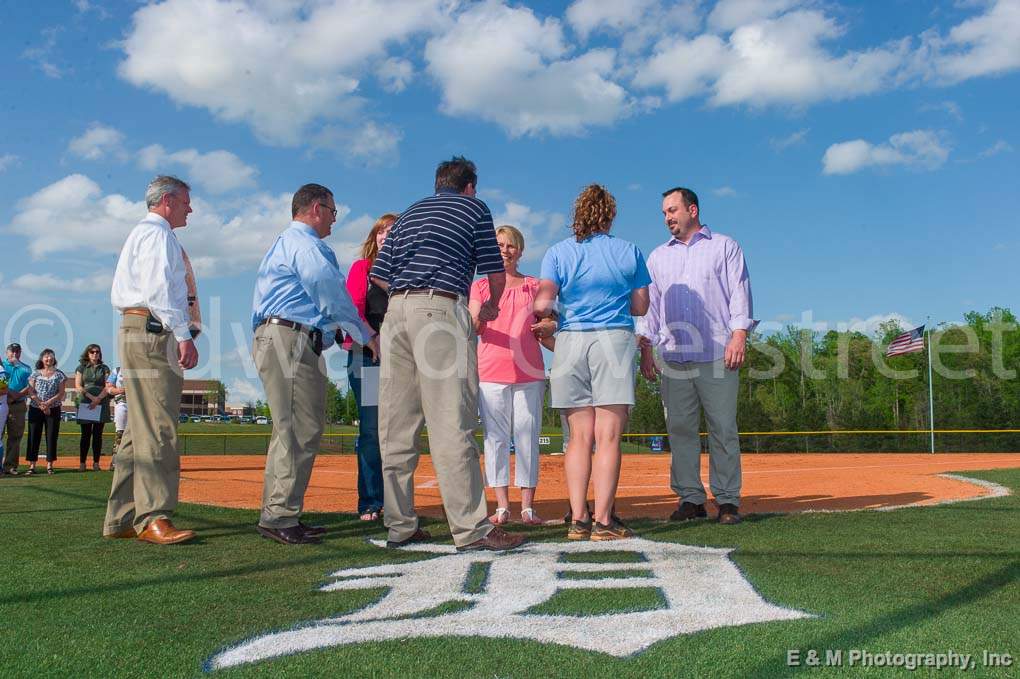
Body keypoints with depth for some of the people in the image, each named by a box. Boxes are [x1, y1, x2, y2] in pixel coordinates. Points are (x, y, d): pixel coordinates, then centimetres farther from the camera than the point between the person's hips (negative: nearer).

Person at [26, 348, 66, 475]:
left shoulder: (59, 374, 6)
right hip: (35, 409, 0)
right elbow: (31, 392, -1)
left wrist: (48, 403, -13)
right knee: (34, 436, 0)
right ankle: (32, 465, 2)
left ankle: (49, 465, 6)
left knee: (52, 436, 0)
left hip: (53, 409, 0)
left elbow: (61, 393, 0)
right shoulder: (35, 373, 7)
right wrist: (41, 404, -13)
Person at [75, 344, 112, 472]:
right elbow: (78, 386, 2)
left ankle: (96, 463, 4)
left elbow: (107, 387, 2)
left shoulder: (104, 368, 11)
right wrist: (91, 396, -12)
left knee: (98, 434, 1)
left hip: (101, 404, 1)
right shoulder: (82, 368, 11)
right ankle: (82, 463, 0)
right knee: (85, 434, -1)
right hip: (85, 403, -1)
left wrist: (98, 399, -13)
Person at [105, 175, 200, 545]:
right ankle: (153, 518, -15)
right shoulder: (157, 233, -4)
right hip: (153, 332, -10)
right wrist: (184, 335, -21)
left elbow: (118, 293, 26)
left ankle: (121, 519, 12)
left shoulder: (139, 234, 28)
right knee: (158, 428, -13)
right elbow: (159, 289, -17)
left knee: (140, 428, 9)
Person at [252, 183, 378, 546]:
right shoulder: (307, 245, -6)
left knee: (290, 430, 12)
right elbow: (333, 297, -8)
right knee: (302, 430, -12)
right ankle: (281, 516, -11)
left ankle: (276, 515, 16)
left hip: (273, 337, 11)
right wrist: (368, 336, 3)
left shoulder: (285, 242, 28)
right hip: (292, 339, -11)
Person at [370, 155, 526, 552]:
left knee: (397, 427, 6)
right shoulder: (475, 208, 13)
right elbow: (496, 273, 10)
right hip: (441, 309, -6)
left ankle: (400, 527, 10)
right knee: (452, 425, -9)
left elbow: (379, 274, 20)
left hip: (395, 310, 6)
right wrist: (491, 307, 29)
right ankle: (471, 529, -8)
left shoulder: (409, 213, 26)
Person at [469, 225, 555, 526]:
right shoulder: (480, 285, 12)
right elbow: (473, 328, 0)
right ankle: (502, 506, 4)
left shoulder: (534, 285, 15)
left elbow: (549, 325, 18)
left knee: (528, 438, 0)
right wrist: (481, 315, -23)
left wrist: (548, 328, -6)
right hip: (491, 372, -1)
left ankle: (527, 506, 4)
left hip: (529, 371, 1)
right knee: (495, 437, -1)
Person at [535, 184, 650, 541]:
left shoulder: (557, 253, 6)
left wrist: (544, 313, 18)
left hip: (570, 342, 2)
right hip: (614, 340, -2)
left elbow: (543, 305, -4)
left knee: (580, 436, 6)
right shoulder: (629, 252, 7)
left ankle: (578, 519, 4)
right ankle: (603, 521, -4)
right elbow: (640, 307, 10)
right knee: (608, 437, -2)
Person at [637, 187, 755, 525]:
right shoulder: (657, 256, 22)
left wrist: (739, 336, -11)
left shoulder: (725, 247, 12)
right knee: (680, 428, 0)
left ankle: (728, 500, 2)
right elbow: (649, 304, 19)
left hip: (717, 356, -3)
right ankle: (690, 498, 7)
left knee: (723, 429, -4)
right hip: (673, 357, 4)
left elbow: (740, 293, 3)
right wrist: (646, 349, 9)